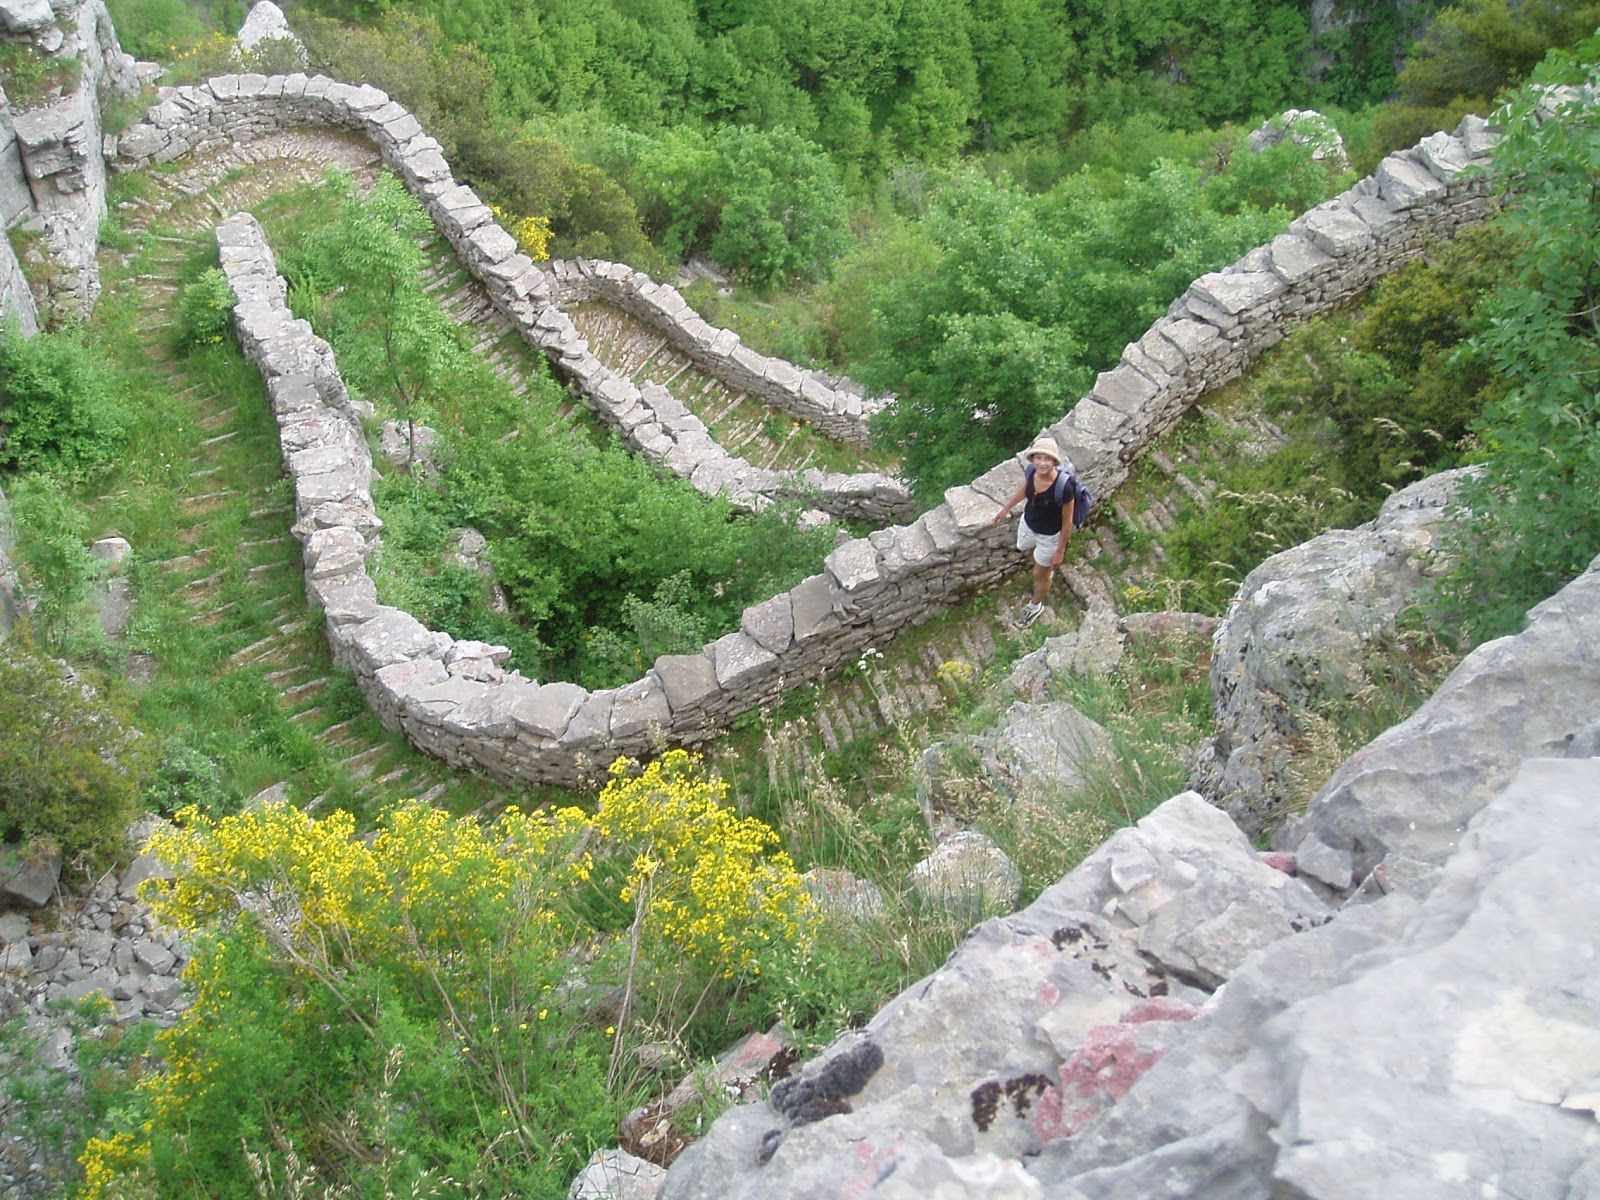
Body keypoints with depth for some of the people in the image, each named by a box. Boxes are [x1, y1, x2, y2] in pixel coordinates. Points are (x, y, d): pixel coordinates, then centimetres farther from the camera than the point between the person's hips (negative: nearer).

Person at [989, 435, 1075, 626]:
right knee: (1024, 547, 36)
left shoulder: (1063, 488, -39)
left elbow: (1067, 523, -24)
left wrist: (1060, 551, -14)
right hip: (1028, 524, 5)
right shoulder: (1030, 471, -23)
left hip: (1049, 536, -5)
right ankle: (1047, 571, 70)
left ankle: (1036, 607, 52)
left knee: (1040, 574, 21)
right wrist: (1006, 508, 14)